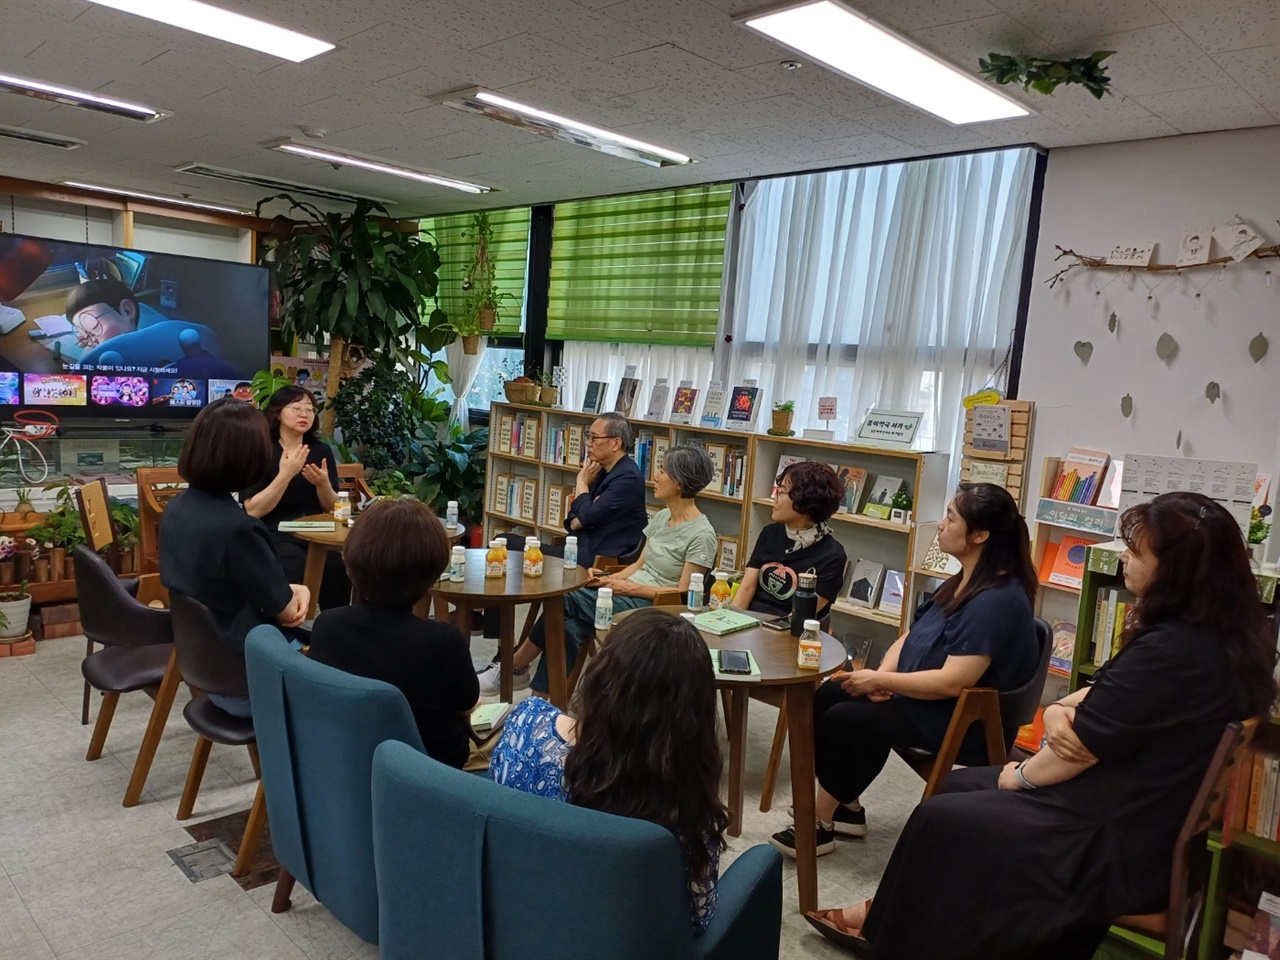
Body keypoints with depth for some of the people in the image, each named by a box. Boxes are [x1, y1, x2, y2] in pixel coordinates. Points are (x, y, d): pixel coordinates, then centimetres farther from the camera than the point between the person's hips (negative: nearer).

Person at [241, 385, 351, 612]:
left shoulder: (322, 451, 9)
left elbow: (333, 509, 10)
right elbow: (253, 510, -12)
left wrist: (323, 483, -11)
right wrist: (285, 475, -21)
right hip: (275, 536, -3)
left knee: (339, 565, -27)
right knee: (299, 567, -33)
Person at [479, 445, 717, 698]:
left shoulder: (702, 534, -13)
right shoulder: (661, 517, 11)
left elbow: (683, 594, -14)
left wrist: (631, 588, -18)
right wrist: (610, 578, -3)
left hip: (652, 606, -7)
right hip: (629, 593, 7)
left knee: (565, 599, -20)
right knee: (570, 626, -21)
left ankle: (513, 668, -3)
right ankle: (546, 699, -12)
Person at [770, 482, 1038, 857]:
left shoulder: (995, 601, -24)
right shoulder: (964, 582, 7)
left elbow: (953, 682, -30)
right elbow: (914, 635, 11)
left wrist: (878, 680, -21)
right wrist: (883, 674, -8)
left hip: (964, 720, -10)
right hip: (923, 695, 10)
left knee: (845, 719, -19)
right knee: (827, 696, 1)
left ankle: (820, 826, -2)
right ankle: (847, 806, 10)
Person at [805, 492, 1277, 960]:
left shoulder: (1172, 652, -29)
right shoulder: (1223, 635, 4)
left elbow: (1082, 747, -21)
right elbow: (1107, 699, 9)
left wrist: (1020, 776, -4)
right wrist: (1058, 713, -11)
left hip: (1125, 842, -10)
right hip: (1153, 816, 10)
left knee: (940, 818, 0)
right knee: (959, 786, 15)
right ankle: (895, 916, 26)